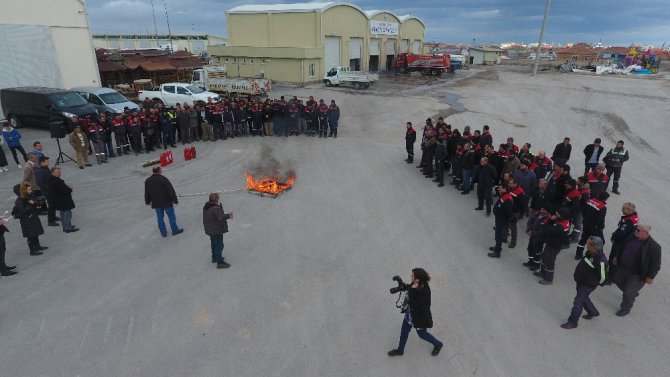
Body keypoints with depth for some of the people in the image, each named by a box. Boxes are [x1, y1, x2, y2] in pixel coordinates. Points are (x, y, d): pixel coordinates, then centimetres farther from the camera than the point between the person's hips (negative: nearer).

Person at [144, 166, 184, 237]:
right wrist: (175, 200, -7)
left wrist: (148, 201, 23)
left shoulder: (147, 181, -4)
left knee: (160, 218, 17)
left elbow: (147, 193, 7)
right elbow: (171, 191, -18)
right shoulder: (164, 179, -21)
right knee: (171, 216, 12)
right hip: (167, 202, -5)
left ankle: (163, 232, 26)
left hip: (156, 203, 5)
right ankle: (175, 230, 24)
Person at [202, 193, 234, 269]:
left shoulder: (206, 207, 4)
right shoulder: (216, 208, -27)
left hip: (209, 230, 10)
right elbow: (220, 216, -41)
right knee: (219, 245, -1)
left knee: (214, 243, 25)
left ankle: (214, 257, 41)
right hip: (217, 230, -10)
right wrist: (228, 216, -51)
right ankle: (219, 261, 3)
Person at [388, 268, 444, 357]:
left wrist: (412, 290, -38)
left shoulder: (424, 291, -39)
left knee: (422, 334, 19)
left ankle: (438, 344, 48)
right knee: (404, 330, 22)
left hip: (420, 316, -8)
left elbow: (413, 305, -35)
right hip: (410, 313, 8)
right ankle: (400, 350, 45)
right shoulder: (416, 284, -15)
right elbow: (408, 288, 5)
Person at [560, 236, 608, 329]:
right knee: (583, 298, 28)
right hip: (581, 280, 9)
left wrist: (596, 283, -5)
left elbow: (602, 276, -22)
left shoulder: (600, 261, -33)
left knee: (578, 301, -2)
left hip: (588, 284, -9)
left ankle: (572, 322, 12)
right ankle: (593, 312, 52)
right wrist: (577, 274, 17)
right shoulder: (591, 253, -7)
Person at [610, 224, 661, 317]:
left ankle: (625, 309, 29)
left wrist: (651, 277, -14)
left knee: (628, 292, 2)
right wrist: (617, 257, 19)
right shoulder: (632, 237, -7)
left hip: (636, 274, -7)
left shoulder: (654, 247, -24)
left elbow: (656, 264, -16)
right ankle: (633, 293, 54)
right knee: (617, 280, 27)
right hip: (623, 267, 7)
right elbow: (622, 247, 11)